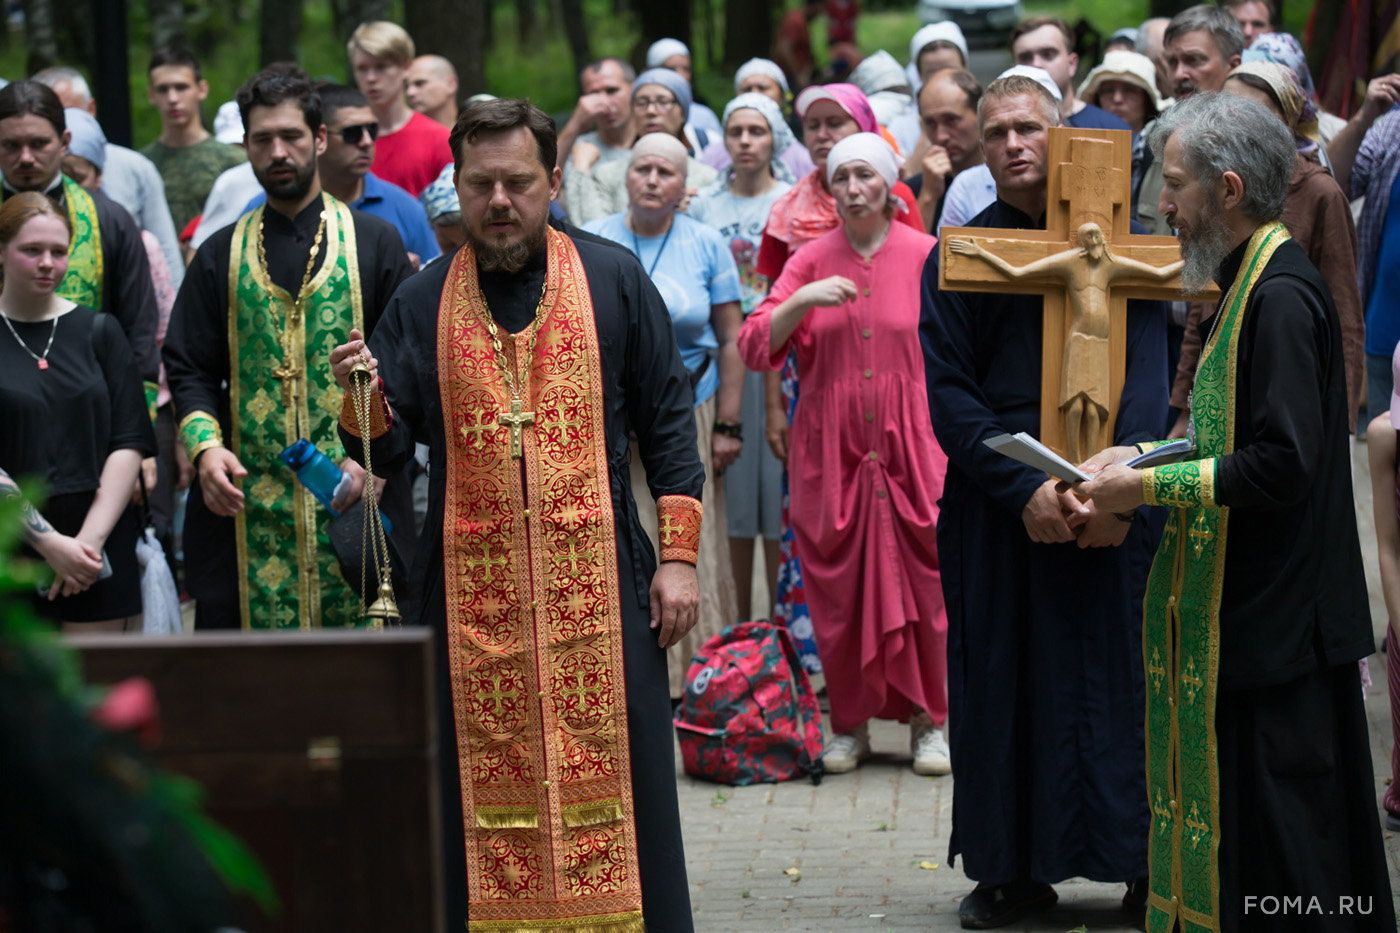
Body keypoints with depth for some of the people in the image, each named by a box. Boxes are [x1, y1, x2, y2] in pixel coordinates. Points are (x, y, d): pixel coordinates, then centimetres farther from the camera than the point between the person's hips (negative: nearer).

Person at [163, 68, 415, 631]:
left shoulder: (374, 243, 6)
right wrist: (205, 447, -10)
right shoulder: (221, 256, 11)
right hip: (246, 498, 1)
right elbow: (189, 370, 9)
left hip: (354, 499, -1)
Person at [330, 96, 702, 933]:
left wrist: (680, 556, -1)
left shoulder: (613, 280, 5)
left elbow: (667, 420, 5)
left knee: (605, 771, 0)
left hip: (595, 580, -1)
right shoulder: (424, 303, 8)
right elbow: (390, 449, 6)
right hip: (472, 588, 1)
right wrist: (366, 402, -16)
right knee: (485, 790, 1)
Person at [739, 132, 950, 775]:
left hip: (912, 449, -1)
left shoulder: (927, 257, 1)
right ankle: (850, 725, 15)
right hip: (830, 451, 1)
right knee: (838, 588, 3)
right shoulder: (811, 261, 4)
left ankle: (927, 723, 9)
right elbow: (756, 347, -2)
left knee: (921, 581, -2)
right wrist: (803, 300, -17)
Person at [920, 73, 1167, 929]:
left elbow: (1147, 375, -3)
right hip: (996, 499, 0)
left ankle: (1144, 862, 11)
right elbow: (947, 392, -2)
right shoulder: (957, 256, 5)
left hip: (1112, 498, 0)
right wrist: (1024, 489, -15)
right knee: (1005, 685, 3)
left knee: (1121, 678, 2)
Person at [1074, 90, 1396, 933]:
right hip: (1250, 610, 10)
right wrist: (1143, 454, 9)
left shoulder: (1281, 296, -20)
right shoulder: (1253, 282, 12)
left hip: (1273, 620, -10)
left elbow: (1282, 464, -25)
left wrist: (1150, 486, -17)